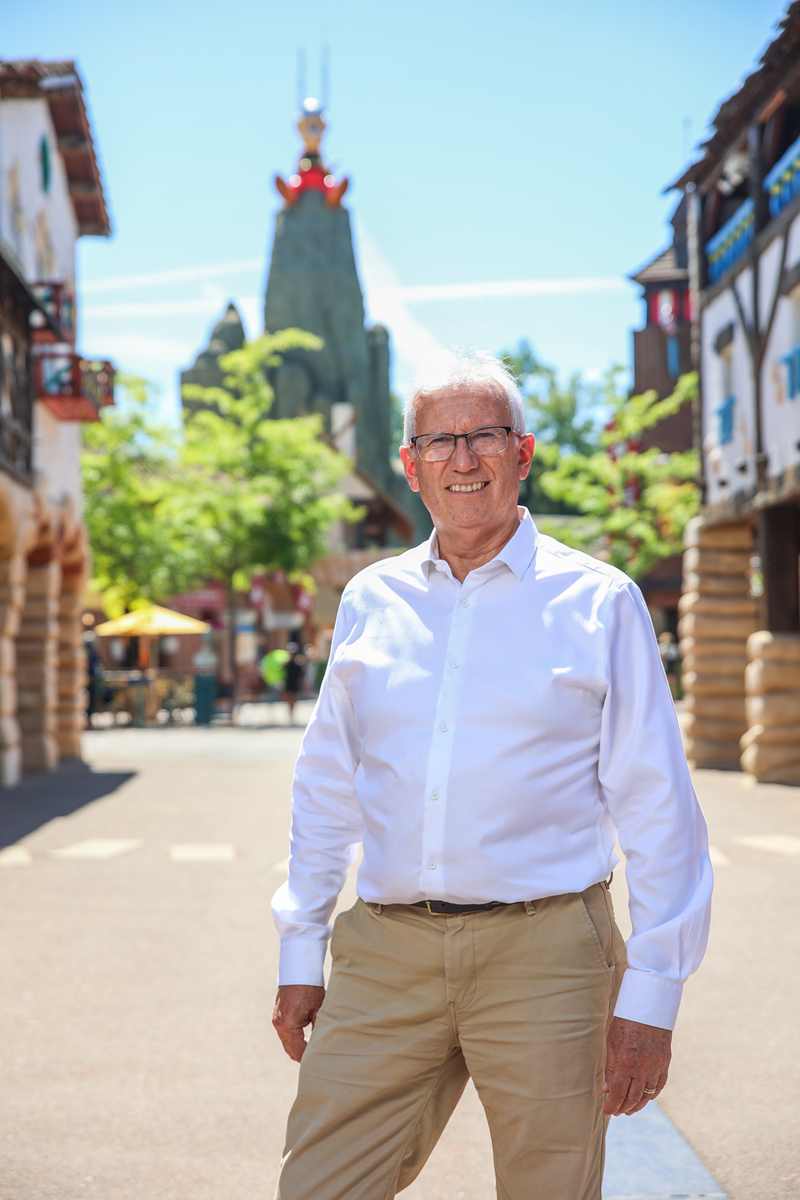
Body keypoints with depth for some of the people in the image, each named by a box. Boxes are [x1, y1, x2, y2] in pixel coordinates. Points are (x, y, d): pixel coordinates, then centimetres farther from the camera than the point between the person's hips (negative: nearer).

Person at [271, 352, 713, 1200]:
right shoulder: (370, 601, 11)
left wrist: (650, 994, -5)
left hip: (542, 951, -2)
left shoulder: (597, 602, 1)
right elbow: (326, 787, 17)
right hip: (384, 956, 3)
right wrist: (300, 954, 13)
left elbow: (657, 810, -1)